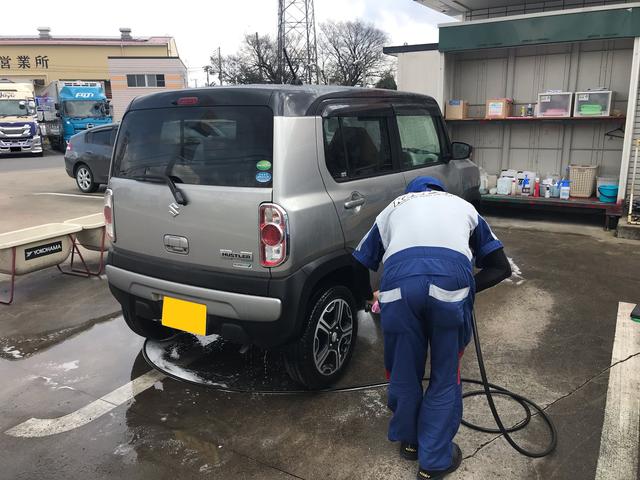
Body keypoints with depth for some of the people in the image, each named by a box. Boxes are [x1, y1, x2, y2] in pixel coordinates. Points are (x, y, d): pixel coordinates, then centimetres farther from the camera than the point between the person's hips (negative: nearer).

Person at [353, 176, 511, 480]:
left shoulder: (393, 208, 35)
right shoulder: (463, 207, 35)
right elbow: (501, 267, 31)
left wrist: (370, 298, 47)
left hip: (398, 284, 1)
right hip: (452, 283, 0)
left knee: (403, 371, 22)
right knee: (445, 375, 20)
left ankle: (408, 440, 44)